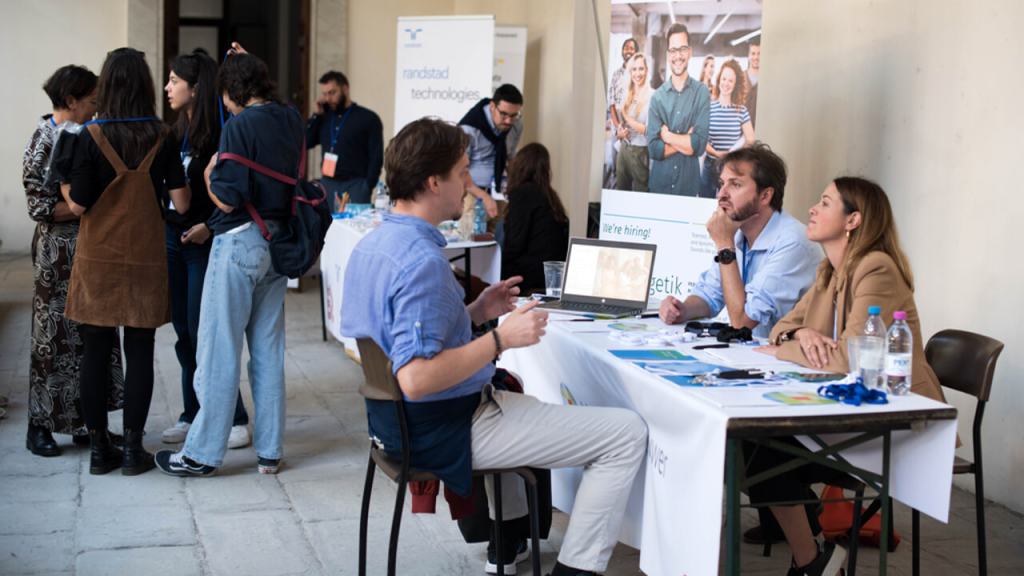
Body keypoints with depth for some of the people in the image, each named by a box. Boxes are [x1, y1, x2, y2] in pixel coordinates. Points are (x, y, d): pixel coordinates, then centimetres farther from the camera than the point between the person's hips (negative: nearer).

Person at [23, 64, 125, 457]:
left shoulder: (80, 136, 9)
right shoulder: (44, 141, -11)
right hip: (58, 251, -7)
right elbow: (41, 207, -14)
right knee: (54, 337, 1)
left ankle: (81, 420, 16)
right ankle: (40, 426, 13)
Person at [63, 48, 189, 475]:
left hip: (98, 261, 0)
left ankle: (99, 448, 15)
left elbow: (77, 205, -9)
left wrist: (63, 188, 12)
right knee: (139, 353, 6)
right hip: (145, 260, 0)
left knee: (96, 352, 8)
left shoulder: (91, 136, -8)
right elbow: (180, 203, -6)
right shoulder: (161, 138, -4)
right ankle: (133, 449, 10)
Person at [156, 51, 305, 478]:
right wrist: (247, 63, 31)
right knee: (268, 350, 12)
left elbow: (227, 200, -20)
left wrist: (209, 174, 2)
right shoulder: (291, 121, 4)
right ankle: (269, 451, 18)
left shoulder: (239, 127, -16)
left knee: (219, 350, 2)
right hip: (278, 243, 7)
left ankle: (202, 453, 10)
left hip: (240, 243, -7)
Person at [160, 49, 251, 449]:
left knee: (202, 332, -5)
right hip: (172, 237, 7)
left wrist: (208, 226, -24)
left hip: (204, 244, -7)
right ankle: (193, 415, 22)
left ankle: (236, 419, 6)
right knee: (184, 333, 11)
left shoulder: (220, 135, -12)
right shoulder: (177, 133, 10)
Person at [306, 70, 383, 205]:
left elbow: (376, 157, -5)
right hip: (327, 184, 4)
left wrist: (367, 187, -13)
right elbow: (306, 143, 6)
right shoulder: (324, 117, 14)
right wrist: (317, 115, 3)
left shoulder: (367, 118, 0)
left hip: (355, 185, -4)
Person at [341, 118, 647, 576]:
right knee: (628, 434, -5)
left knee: (511, 391, 42)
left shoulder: (372, 244, 5)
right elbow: (416, 378, -32)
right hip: (444, 429, -10)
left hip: (398, 419, 10)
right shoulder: (422, 261, -26)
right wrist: (500, 338, -24)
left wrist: (476, 313, 10)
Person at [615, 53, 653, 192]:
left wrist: (627, 118, -12)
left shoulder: (652, 96, -11)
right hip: (624, 149, 6)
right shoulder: (627, 96, 9)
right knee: (620, 191, 13)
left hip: (640, 152, -6)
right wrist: (620, 132, -4)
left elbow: (649, 130, -15)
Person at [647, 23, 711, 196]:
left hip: (689, 183, -1)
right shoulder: (657, 96, 0)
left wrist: (667, 135, -8)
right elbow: (653, 148, -7)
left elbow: (700, 144, -13)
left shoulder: (701, 92, -4)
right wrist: (686, 141, -13)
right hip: (659, 182, 1)